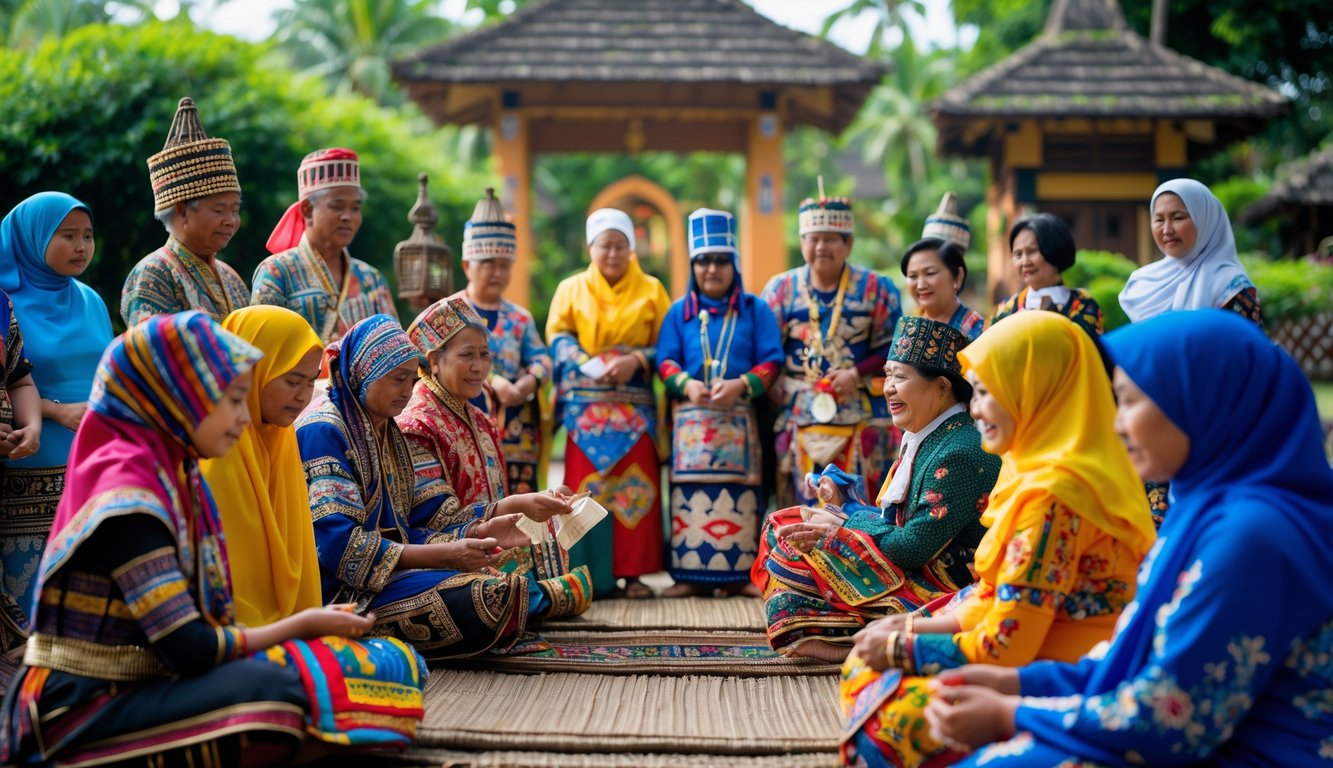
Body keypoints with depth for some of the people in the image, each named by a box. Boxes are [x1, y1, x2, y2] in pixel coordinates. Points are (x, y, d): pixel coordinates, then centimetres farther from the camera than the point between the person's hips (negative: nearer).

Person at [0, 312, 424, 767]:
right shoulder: (127, 495, -18)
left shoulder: (170, 472, 10)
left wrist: (304, 624, 0)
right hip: (79, 713, -8)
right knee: (271, 691, -31)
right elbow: (189, 650, -19)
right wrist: (302, 625, -7)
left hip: (132, 690, 8)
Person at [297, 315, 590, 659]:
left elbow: (432, 515, 10)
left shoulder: (390, 434, 16)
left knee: (495, 584, -16)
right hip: (345, 591, -9)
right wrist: (443, 554, -24)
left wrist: (517, 504, -1)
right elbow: (338, 544, -21)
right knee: (489, 598, -20)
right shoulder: (322, 431, -12)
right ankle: (553, 596, 7)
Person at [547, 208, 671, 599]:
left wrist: (637, 361, -13)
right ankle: (588, 575, 0)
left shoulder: (651, 290, 11)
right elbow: (558, 336, 4)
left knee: (635, 488, -5)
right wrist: (587, 365, -13)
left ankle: (632, 573, 0)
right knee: (586, 488, -4)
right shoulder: (571, 288, 13)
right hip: (585, 403, 0)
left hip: (635, 404, 0)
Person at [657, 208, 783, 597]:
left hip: (740, 417, -1)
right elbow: (665, 360, 6)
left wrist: (741, 385, -15)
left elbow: (770, 361, 2)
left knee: (741, 494, -4)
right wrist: (687, 384, -14)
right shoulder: (680, 312, 13)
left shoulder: (755, 310, 9)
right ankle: (691, 574, 1)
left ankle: (740, 573, 1)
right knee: (691, 494, -3)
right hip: (691, 417, 1)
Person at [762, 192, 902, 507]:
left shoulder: (876, 289, 4)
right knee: (805, 502, 1)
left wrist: (857, 373, -13)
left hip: (862, 418, -1)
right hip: (800, 418, 1)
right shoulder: (780, 289, 7)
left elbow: (893, 348, 1)